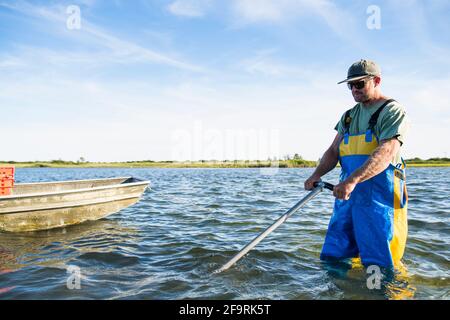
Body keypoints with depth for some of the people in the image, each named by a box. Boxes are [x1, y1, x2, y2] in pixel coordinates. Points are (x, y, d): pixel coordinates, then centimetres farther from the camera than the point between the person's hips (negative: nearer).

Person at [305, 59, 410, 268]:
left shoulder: (392, 111, -5)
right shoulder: (349, 116, 18)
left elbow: (386, 153, -20)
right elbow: (333, 151, 14)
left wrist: (352, 180, -33)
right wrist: (317, 174, -5)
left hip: (379, 198, -6)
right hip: (347, 194, 7)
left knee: (378, 264, 0)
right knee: (332, 258, 11)